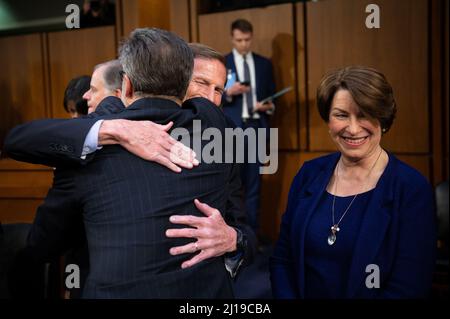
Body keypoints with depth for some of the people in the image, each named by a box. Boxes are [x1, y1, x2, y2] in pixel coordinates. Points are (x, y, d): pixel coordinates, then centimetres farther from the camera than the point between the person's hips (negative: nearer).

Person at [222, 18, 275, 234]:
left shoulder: (264, 64, 12)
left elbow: (272, 95, 14)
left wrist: (269, 106, -7)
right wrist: (228, 93, -19)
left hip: (257, 127, 3)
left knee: (254, 183, 6)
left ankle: (251, 234, 13)